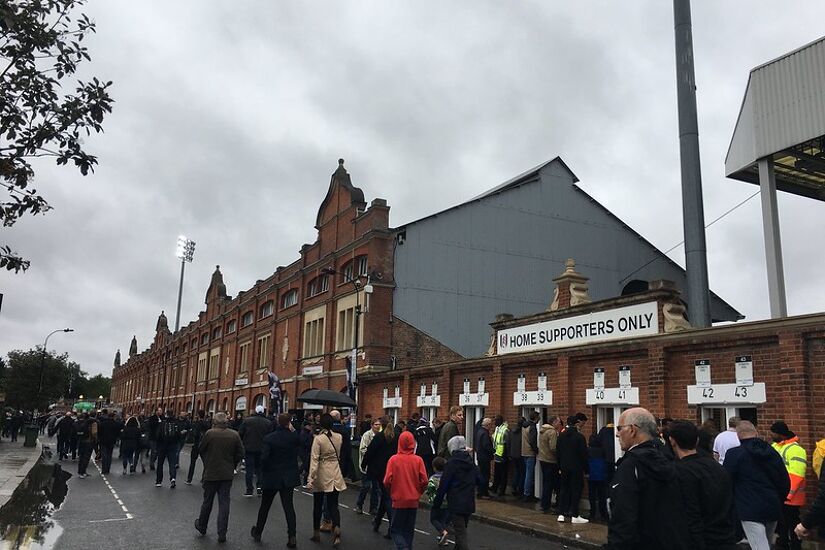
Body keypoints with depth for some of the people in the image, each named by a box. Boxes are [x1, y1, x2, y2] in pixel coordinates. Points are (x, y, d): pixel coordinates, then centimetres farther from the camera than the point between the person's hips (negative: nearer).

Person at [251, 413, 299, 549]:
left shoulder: (268, 438, -15)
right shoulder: (293, 436, -8)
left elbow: (264, 458, -18)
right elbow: (301, 443, 12)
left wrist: (264, 472, -1)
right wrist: (293, 430, 5)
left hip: (271, 477, -1)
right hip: (289, 477, 1)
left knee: (265, 506, 17)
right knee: (288, 506, 5)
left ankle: (258, 532, 32)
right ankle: (291, 536, -3)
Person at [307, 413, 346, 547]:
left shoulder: (318, 439, -14)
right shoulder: (339, 437, -2)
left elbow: (314, 459, -17)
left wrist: (311, 478, -17)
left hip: (321, 475, -3)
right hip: (335, 475, 3)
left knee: (317, 505, 14)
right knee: (333, 505, 4)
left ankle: (316, 533, 26)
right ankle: (336, 528, -19)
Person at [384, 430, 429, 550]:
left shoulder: (393, 459, -11)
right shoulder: (418, 460, -8)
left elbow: (387, 481, -12)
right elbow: (424, 481, -9)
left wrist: (391, 493, 7)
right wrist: (418, 493, 9)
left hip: (398, 500, -2)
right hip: (413, 501, 2)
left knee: (396, 530, 9)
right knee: (409, 530, 18)